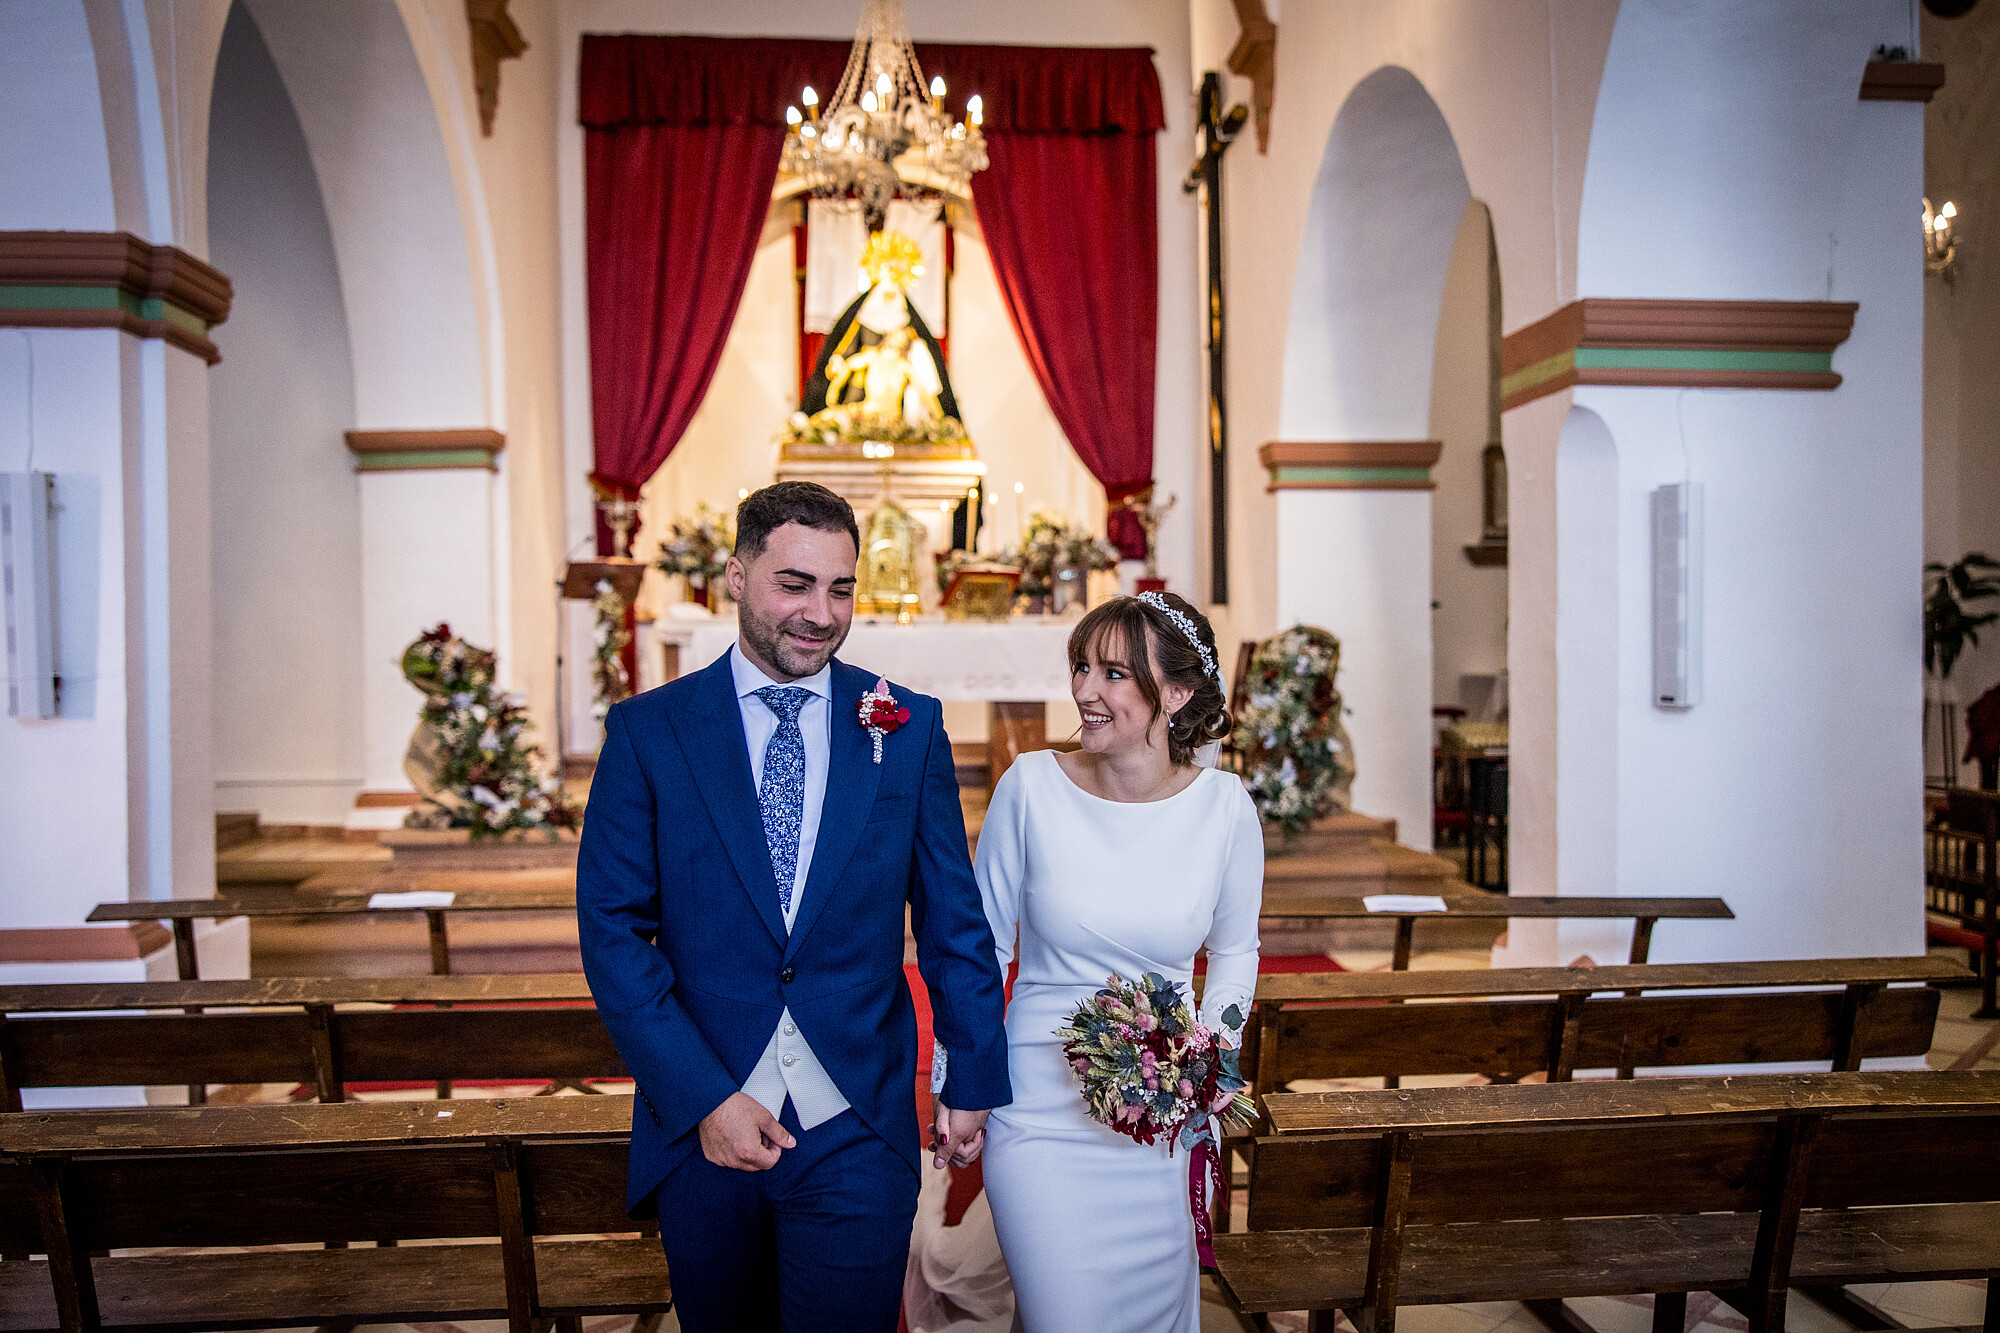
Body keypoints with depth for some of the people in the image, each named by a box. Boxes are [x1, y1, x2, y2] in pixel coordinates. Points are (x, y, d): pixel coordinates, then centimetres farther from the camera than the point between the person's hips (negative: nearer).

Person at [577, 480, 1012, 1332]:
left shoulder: (910, 728, -1)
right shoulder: (648, 732, -3)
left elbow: (953, 919, 5)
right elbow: (612, 930, -5)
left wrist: (974, 1077, 7)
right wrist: (701, 1098, -11)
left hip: (857, 1132, 0)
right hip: (700, 1128, 1)